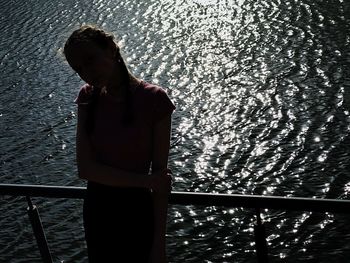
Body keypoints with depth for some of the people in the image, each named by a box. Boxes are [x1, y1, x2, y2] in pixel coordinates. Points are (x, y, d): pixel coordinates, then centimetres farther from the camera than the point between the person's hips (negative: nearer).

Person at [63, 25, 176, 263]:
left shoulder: (153, 99, -16)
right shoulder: (88, 97, -3)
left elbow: (160, 174, -15)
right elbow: (85, 168, -11)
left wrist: (159, 243, -15)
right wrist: (145, 181, -19)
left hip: (137, 214, -4)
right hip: (97, 210, 4)